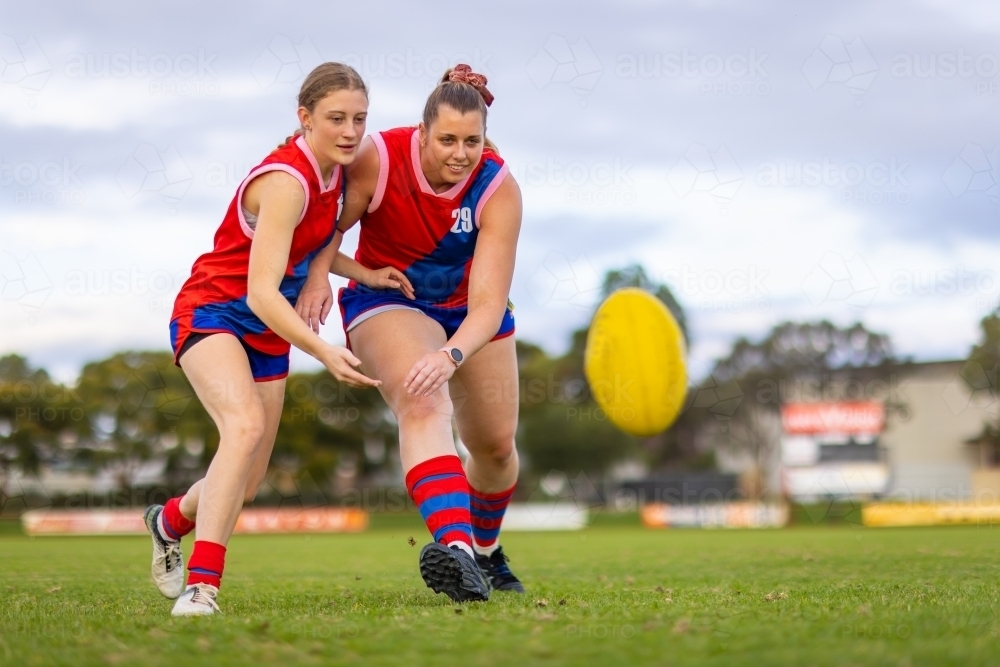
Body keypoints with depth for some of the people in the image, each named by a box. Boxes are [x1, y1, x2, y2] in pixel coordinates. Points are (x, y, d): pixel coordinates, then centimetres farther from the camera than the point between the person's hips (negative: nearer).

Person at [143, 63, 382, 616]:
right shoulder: (285, 181, -26)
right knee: (245, 424, -34)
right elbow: (260, 292, -32)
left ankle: (170, 520, 41)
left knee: (246, 485, 10)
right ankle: (201, 585, -35)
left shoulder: (335, 168, -3)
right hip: (213, 314, -7)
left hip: (269, 331, 8)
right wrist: (322, 352, -43)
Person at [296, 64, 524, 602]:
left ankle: (485, 552, 43)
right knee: (423, 404, -33)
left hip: (471, 313, 3)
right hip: (388, 301, -3)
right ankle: (455, 548, -53)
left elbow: (488, 303, -34)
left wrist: (450, 354, -52)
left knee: (496, 444, 11)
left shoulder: (499, 190, -26)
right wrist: (318, 275, -35)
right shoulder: (376, 159, -27)